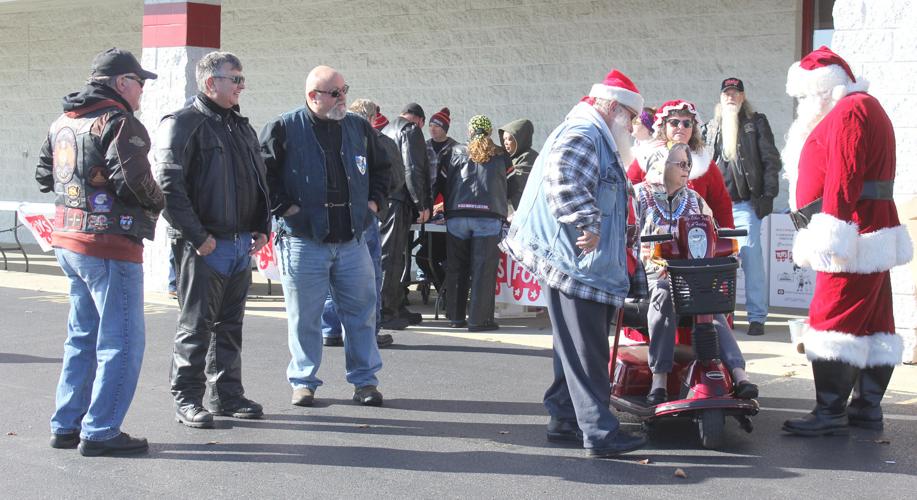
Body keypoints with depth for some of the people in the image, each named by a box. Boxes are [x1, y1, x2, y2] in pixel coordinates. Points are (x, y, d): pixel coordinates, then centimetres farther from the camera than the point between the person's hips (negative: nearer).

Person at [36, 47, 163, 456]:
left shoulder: (62, 123, 15)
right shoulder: (119, 122, -13)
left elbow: (44, 175, 22)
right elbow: (133, 179, -23)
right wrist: (157, 203, -4)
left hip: (68, 240, 9)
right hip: (109, 244, -9)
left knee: (83, 335, 18)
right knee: (121, 341, -2)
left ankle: (67, 425, 23)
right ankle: (100, 432, -1)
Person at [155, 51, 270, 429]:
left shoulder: (242, 127, 16)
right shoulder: (183, 123, -9)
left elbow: (260, 181, 24)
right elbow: (169, 185, -17)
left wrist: (262, 228, 12)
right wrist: (197, 237, -18)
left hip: (242, 245, 8)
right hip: (204, 246, -7)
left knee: (230, 325, 14)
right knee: (196, 325, 0)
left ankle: (227, 395, 23)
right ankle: (187, 400, 8)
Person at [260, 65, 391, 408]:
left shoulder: (359, 128, 10)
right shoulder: (284, 129, -5)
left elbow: (381, 168, 23)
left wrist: (373, 202, 11)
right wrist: (285, 208, -10)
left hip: (353, 240, 4)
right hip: (304, 241, -4)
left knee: (362, 312, 6)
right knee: (304, 316, 4)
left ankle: (364, 380, 17)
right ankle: (303, 381, 17)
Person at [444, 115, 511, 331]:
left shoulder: (457, 153, 11)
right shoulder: (501, 157, 10)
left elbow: (447, 184, 13)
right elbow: (510, 187, 18)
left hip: (456, 216, 2)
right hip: (489, 217, -2)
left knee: (456, 268, 11)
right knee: (483, 269, -1)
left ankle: (456, 317, 16)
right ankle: (479, 319, -3)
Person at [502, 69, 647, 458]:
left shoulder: (594, 138, 23)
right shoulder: (583, 135, -12)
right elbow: (563, 181, -29)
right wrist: (589, 224, -26)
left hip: (580, 264, 11)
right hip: (573, 263, -11)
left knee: (577, 349, 17)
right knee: (586, 353, -9)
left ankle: (564, 418, 25)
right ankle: (599, 432, -8)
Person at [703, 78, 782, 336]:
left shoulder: (756, 123, 5)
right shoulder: (710, 128, 15)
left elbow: (771, 161, 0)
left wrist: (768, 195, -8)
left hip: (746, 205, -3)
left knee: (752, 261, -6)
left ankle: (757, 317, -2)